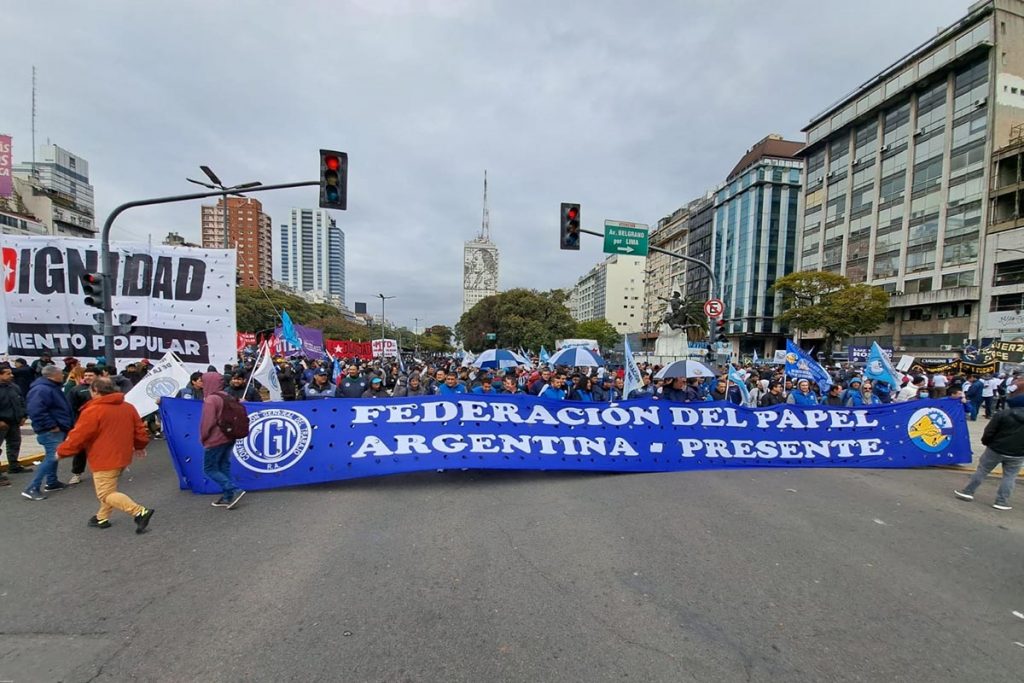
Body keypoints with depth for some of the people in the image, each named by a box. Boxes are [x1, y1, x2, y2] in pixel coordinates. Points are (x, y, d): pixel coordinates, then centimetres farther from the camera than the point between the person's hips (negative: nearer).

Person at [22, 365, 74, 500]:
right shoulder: (42, 389, -19)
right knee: (51, 457, -11)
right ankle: (32, 488, -6)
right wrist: (51, 426, -23)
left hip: (58, 429, 11)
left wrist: (66, 425, 21)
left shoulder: (52, 388, 15)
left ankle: (52, 482, 29)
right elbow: (36, 411, -28)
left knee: (53, 456, 18)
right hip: (51, 431, -11)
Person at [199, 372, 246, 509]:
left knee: (209, 469, 3)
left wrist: (203, 438, -3)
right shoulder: (227, 397, 8)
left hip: (215, 440, -8)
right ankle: (227, 497, 16)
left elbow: (207, 421, -18)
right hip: (229, 437, 8)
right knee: (224, 467, 14)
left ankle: (234, 491, -7)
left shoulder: (210, 399, -17)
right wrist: (230, 432, 19)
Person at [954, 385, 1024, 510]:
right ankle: (1001, 501, 10)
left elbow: (988, 433, -11)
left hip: (996, 450, -2)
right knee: (1010, 477, 10)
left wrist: (986, 442, 8)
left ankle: (968, 492, 15)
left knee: (982, 471, 9)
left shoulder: (1002, 414, -15)